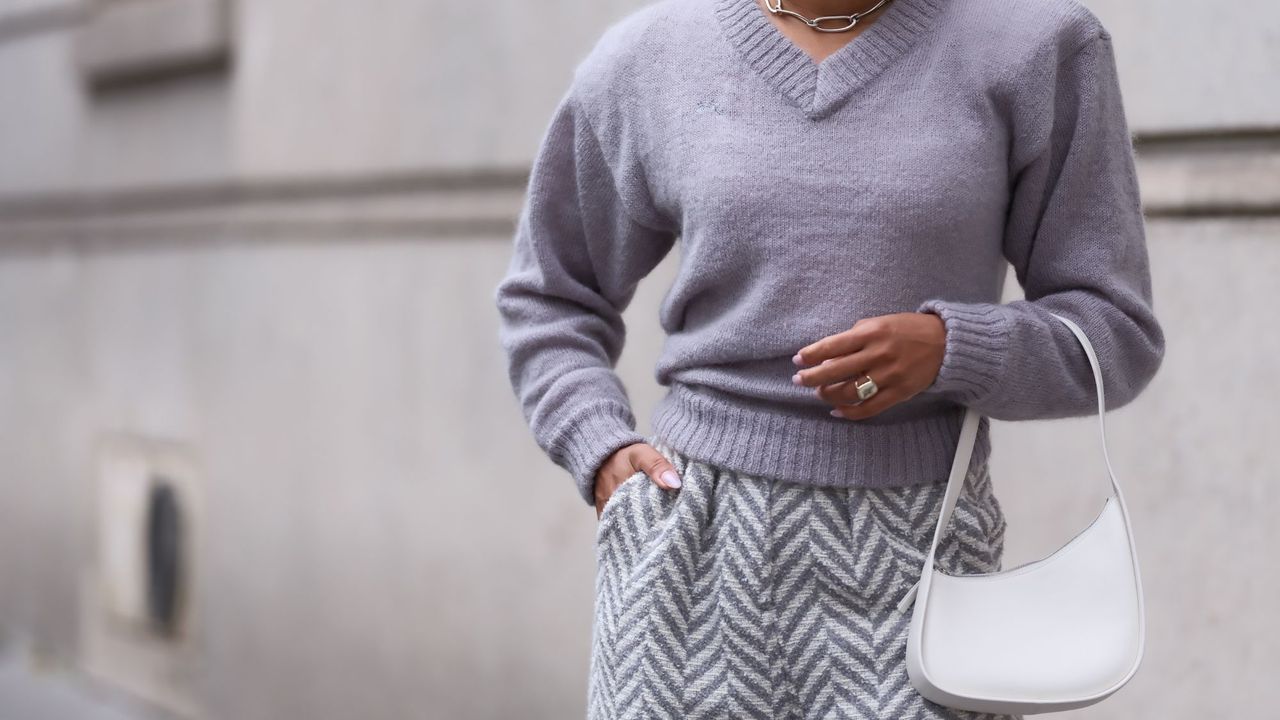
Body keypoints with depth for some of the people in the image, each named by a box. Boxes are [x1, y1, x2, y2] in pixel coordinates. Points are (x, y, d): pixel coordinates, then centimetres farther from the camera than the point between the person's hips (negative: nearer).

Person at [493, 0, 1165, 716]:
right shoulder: (647, 64, 4)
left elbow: (1113, 335, 0)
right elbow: (550, 300, 17)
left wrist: (947, 350, -19)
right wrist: (602, 455, -1)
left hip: (912, 563, -1)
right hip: (700, 556, 1)